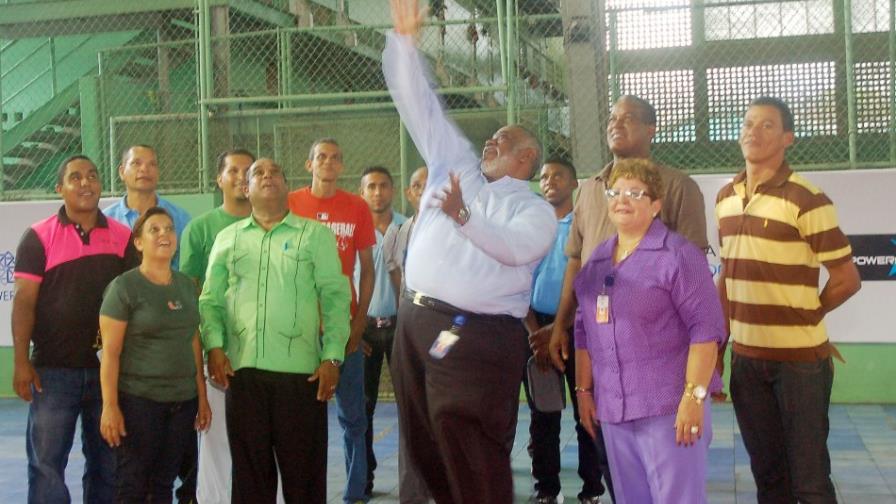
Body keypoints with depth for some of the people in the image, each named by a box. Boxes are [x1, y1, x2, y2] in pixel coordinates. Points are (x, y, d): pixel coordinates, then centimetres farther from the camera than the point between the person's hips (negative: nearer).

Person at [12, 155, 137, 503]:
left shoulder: (123, 237, 5)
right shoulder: (38, 237, -1)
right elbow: (24, 301, -4)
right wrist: (21, 362, -9)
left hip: (110, 368, 2)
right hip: (53, 369, -2)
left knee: (108, 461, 11)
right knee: (46, 462, 1)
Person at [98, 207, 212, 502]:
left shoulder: (186, 285, 11)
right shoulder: (124, 287, -7)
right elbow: (110, 352, -10)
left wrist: (202, 397, 13)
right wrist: (110, 406, -14)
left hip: (183, 401, 5)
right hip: (138, 400, -5)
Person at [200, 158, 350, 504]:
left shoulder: (316, 235, 6)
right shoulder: (227, 238, 14)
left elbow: (336, 298, 1)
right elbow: (210, 300, 11)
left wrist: (333, 358, -8)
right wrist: (214, 346, -5)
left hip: (301, 370, -2)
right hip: (242, 370, 2)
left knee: (304, 469, 3)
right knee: (250, 468, 9)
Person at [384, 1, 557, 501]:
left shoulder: (536, 209, 2)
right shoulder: (455, 164, 16)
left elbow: (515, 248, -19)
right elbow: (419, 102, 13)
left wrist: (464, 216, -26)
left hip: (477, 337, -6)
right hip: (416, 325, 6)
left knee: (472, 459, -8)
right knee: (427, 447, 12)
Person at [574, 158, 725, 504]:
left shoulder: (678, 255, -7)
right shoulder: (597, 260, 14)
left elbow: (706, 328, -13)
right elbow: (584, 330, 18)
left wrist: (694, 396, -19)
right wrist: (583, 390, 13)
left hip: (668, 407, -6)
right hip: (613, 410, 7)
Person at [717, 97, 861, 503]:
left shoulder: (807, 199, -12)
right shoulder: (725, 198, 8)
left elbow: (847, 278, -7)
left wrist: (802, 319, 5)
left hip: (800, 357, -6)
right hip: (746, 357, 6)